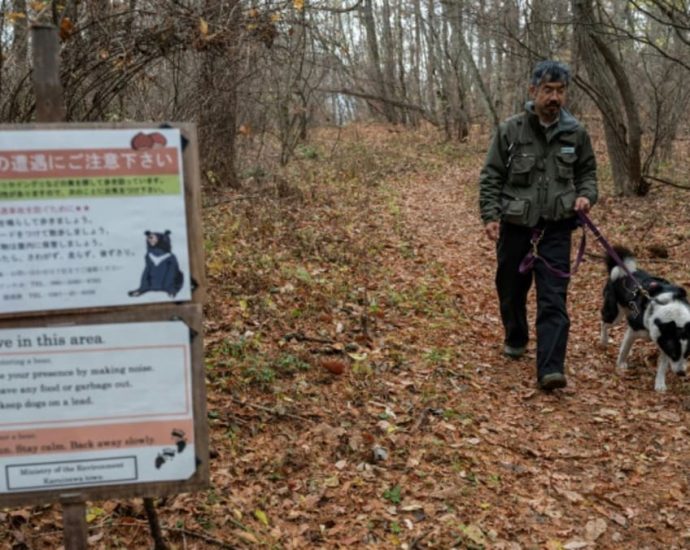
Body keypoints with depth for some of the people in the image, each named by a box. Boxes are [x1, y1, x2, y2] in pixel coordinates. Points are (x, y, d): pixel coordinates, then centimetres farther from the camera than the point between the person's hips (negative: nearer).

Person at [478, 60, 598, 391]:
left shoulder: (575, 133, 2)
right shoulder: (510, 131, -4)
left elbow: (587, 172, 15)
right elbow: (491, 177, 0)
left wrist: (586, 195, -5)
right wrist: (490, 216, -10)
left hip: (556, 228, 0)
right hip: (515, 226, 0)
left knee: (553, 298, -8)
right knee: (511, 289, 15)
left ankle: (550, 368, -11)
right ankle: (515, 339, 42)